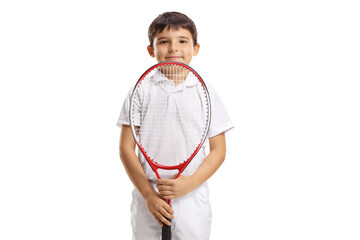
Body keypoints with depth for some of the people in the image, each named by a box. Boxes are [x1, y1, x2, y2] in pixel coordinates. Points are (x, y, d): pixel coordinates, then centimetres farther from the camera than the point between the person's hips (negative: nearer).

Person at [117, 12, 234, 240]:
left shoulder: (206, 93, 0)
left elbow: (218, 151, 1)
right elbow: (127, 148, -1)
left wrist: (190, 183, -13)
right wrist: (148, 195, -9)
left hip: (192, 198, 0)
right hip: (148, 196, 0)